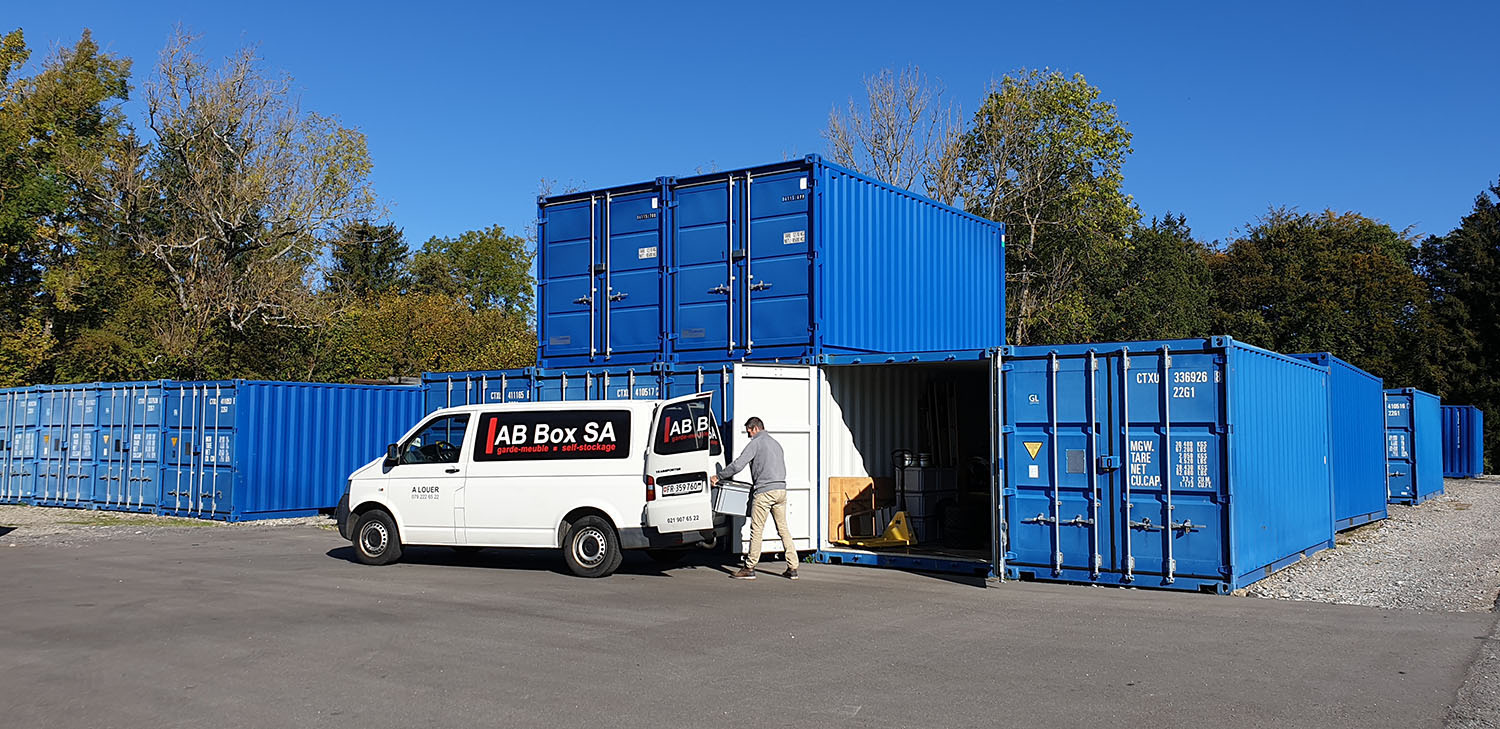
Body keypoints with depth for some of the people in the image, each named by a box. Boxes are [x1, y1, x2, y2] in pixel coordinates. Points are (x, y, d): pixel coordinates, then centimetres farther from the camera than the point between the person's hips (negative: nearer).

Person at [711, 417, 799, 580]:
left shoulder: (756, 443, -3)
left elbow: (737, 465, -11)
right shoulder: (776, 444, 21)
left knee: (756, 530, -2)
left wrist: (718, 477, -1)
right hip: (781, 490, 7)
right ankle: (792, 568, 6)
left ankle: (750, 568, 1)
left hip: (764, 491, -7)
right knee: (783, 528, 9)